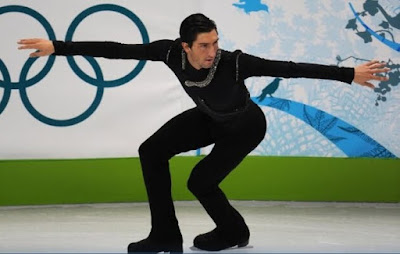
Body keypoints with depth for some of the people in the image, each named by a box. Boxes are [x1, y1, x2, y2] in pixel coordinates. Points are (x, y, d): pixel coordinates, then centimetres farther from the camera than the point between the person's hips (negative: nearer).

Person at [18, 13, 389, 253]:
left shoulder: (234, 62, -41)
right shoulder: (172, 52, -31)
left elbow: (290, 69, -41)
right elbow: (118, 50, -30)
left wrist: (350, 75, -44)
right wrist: (58, 47, -31)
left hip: (245, 127, -5)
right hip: (210, 119, 5)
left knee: (200, 181, -9)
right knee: (151, 151, -6)